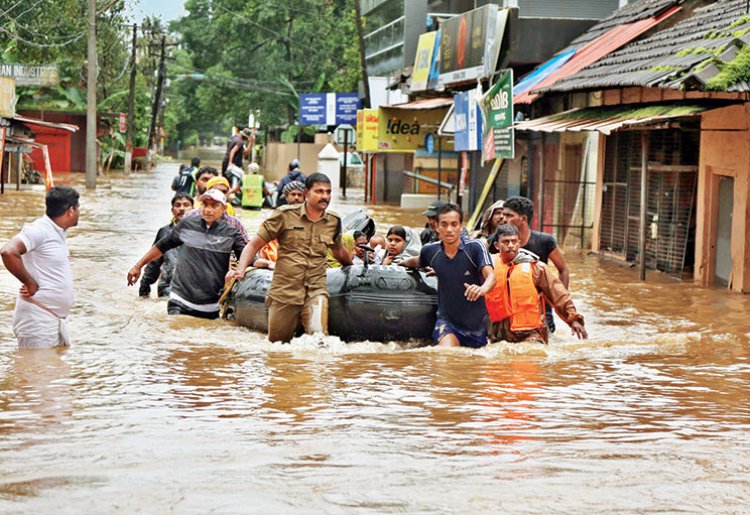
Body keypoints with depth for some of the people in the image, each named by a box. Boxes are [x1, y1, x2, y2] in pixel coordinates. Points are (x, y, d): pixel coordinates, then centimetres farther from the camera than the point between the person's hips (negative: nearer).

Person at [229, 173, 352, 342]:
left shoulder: (334, 221, 8)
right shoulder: (285, 215, -2)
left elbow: (339, 252, 29)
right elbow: (254, 244, -1)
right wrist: (240, 270, -14)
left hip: (315, 291, 1)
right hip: (284, 290, -1)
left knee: (318, 334, -27)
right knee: (277, 343, 13)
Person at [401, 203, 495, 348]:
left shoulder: (475, 247, -15)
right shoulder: (431, 250, -3)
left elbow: (491, 276, -29)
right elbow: (417, 261, 22)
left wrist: (483, 288, -50)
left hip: (476, 324, 0)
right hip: (447, 319, 0)